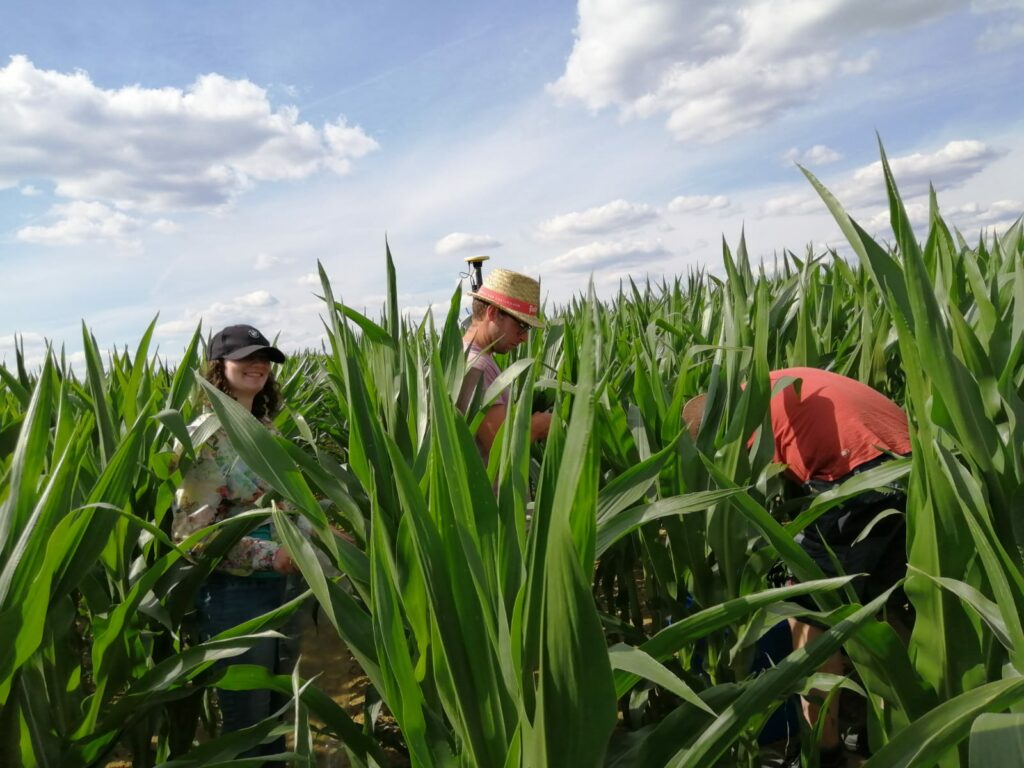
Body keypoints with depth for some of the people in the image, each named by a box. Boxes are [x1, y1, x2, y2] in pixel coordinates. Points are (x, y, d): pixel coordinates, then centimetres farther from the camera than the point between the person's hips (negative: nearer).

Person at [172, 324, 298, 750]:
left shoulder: (265, 430, 7)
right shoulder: (204, 436, -15)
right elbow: (193, 534, -19)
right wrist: (269, 556, -24)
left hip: (281, 584, 7)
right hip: (234, 591, -7)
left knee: (276, 710, 20)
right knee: (248, 718, 9)